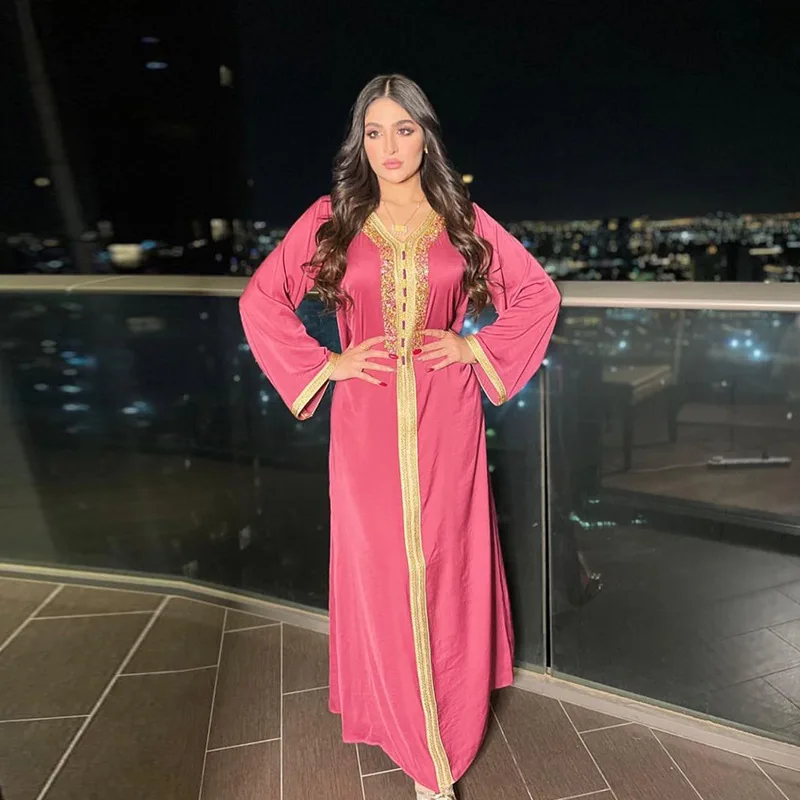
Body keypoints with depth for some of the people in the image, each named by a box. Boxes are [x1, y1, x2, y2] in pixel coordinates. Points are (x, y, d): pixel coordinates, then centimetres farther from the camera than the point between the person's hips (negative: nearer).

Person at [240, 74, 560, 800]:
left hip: (445, 420, 1)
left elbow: (539, 293, 10)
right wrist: (324, 364, -3)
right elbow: (261, 300, 5)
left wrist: (476, 347, -1)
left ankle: (448, 717, 34)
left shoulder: (463, 218, 5)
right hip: (367, 421, 0)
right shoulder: (332, 218, 3)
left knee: (445, 567, 9)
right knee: (378, 571, 7)